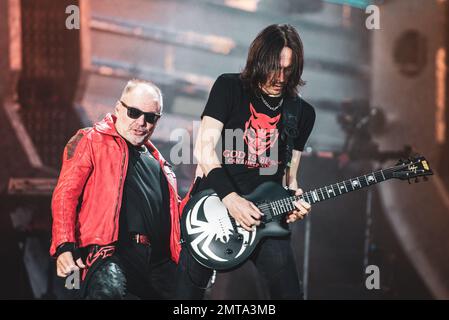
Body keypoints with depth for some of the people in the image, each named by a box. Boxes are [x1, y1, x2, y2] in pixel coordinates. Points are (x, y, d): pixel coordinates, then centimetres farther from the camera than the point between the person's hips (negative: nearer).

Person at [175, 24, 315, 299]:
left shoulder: (303, 113, 8)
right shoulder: (229, 88, -2)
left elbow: (288, 174, 12)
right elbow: (204, 149, -9)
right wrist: (230, 198, -20)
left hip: (263, 214, 2)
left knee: (289, 292, -5)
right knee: (188, 290, 1)